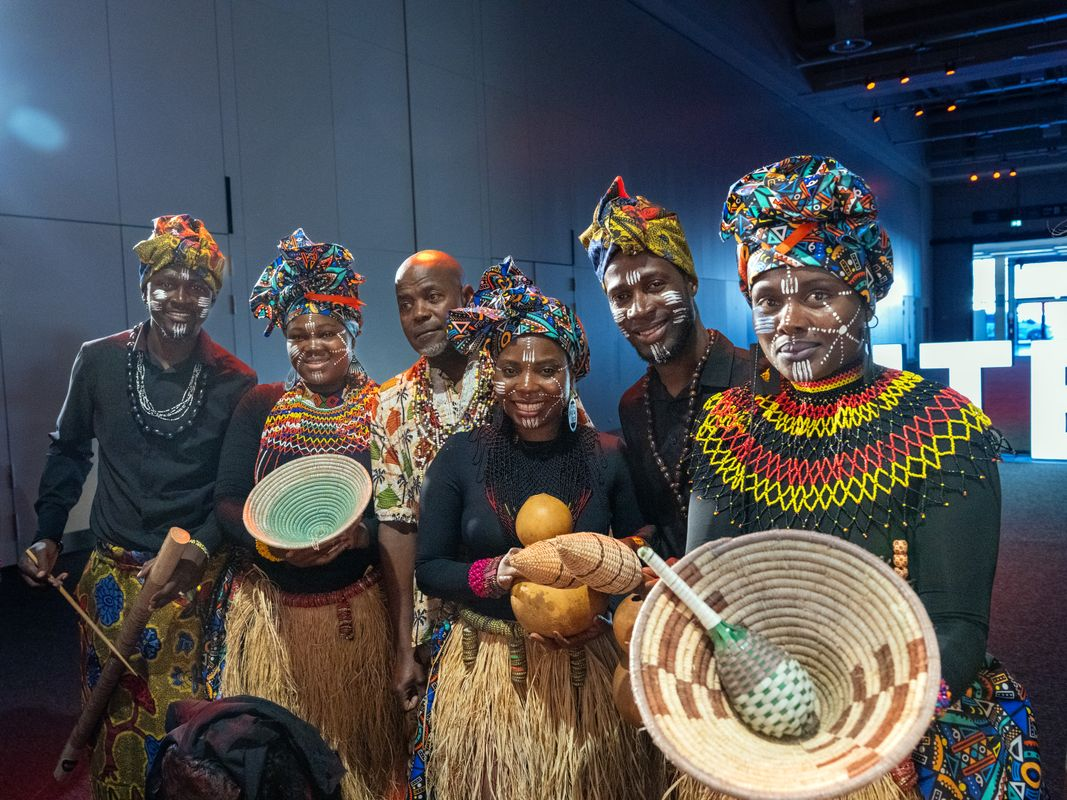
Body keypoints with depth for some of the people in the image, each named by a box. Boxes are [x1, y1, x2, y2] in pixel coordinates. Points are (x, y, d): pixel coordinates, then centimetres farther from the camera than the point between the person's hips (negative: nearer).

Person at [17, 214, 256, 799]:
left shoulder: (236, 384, -7)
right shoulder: (98, 361, -1)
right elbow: (69, 451, 12)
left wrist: (201, 550, -15)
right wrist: (48, 534, 7)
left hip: (195, 577, -2)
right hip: (112, 574, 2)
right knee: (115, 716, 14)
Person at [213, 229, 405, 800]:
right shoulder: (261, 406, 4)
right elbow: (226, 500, 1)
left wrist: (358, 535, -23)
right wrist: (271, 541, -17)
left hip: (356, 613, -1)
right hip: (273, 608, 2)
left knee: (356, 744, 12)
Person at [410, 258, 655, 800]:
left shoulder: (608, 458, -3)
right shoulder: (461, 456, -5)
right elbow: (428, 569, -2)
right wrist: (493, 574, -19)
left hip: (583, 668, 1)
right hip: (481, 669, 0)